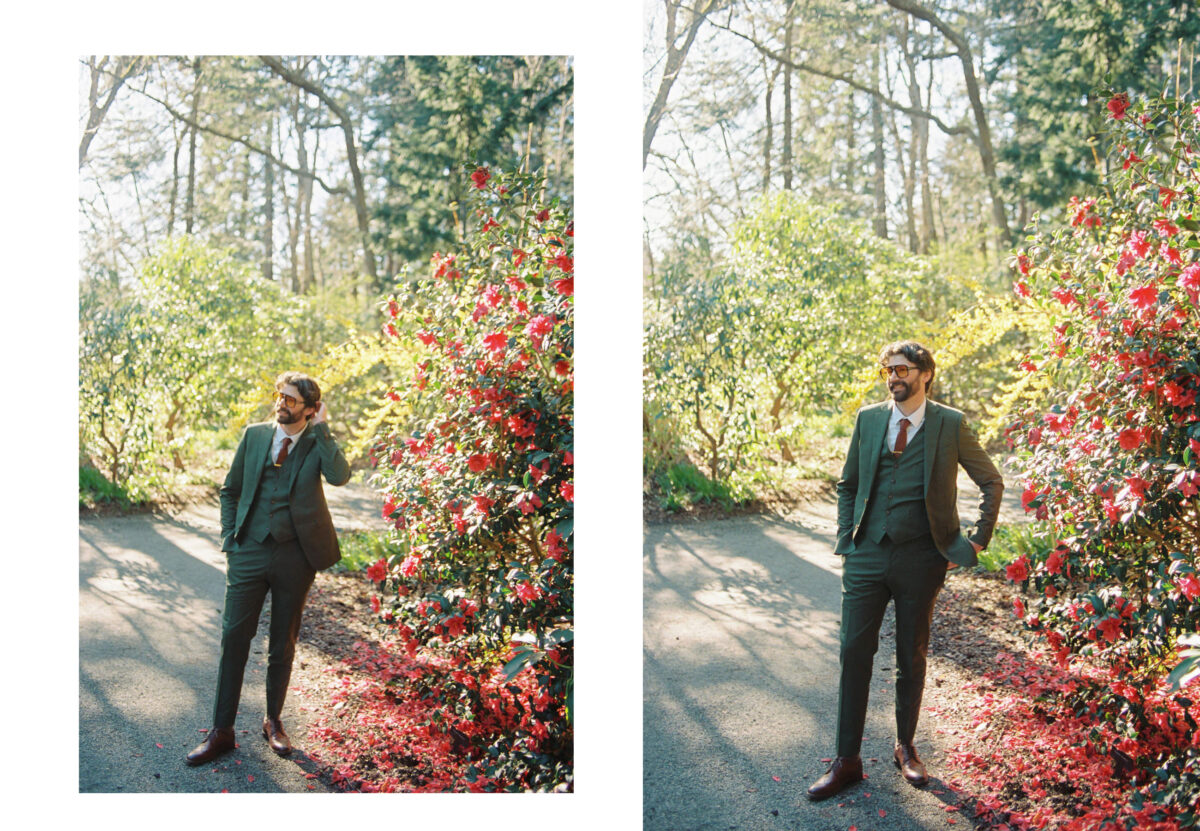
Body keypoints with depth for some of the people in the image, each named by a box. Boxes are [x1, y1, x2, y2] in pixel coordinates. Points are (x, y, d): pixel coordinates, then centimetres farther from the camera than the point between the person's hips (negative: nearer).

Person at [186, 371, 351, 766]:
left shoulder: (318, 443, -1)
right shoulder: (254, 435, 5)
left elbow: (340, 476, -23)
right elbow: (230, 489, 13)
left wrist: (320, 428, -16)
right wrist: (229, 540, 4)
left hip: (295, 556, -1)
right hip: (250, 552, 1)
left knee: (283, 643, 10)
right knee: (234, 638, -1)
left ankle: (273, 722, 26)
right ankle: (222, 731, 8)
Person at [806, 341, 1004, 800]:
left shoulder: (950, 424, -2)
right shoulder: (868, 419, 6)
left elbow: (991, 482, 8)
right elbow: (847, 483, 16)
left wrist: (976, 541, 3)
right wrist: (847, 537, 7)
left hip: (920, 559, -2)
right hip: (866, 556, 2)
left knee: (912, 658, 9)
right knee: (854, 654, 0)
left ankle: (906, 748, 26)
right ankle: (846, 760, 8)